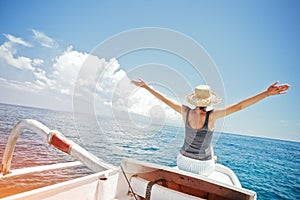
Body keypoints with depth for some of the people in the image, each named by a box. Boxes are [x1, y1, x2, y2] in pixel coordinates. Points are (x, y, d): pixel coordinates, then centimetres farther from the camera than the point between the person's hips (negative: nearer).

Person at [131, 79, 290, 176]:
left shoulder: (185, 111, -16)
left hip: (183, 159, 2)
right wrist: (266, 93, -22)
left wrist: (146, 86, -4)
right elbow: (239, 106, -25)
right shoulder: (211, 116, -23)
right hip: (202, 164, -2)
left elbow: (164, 99, -11)